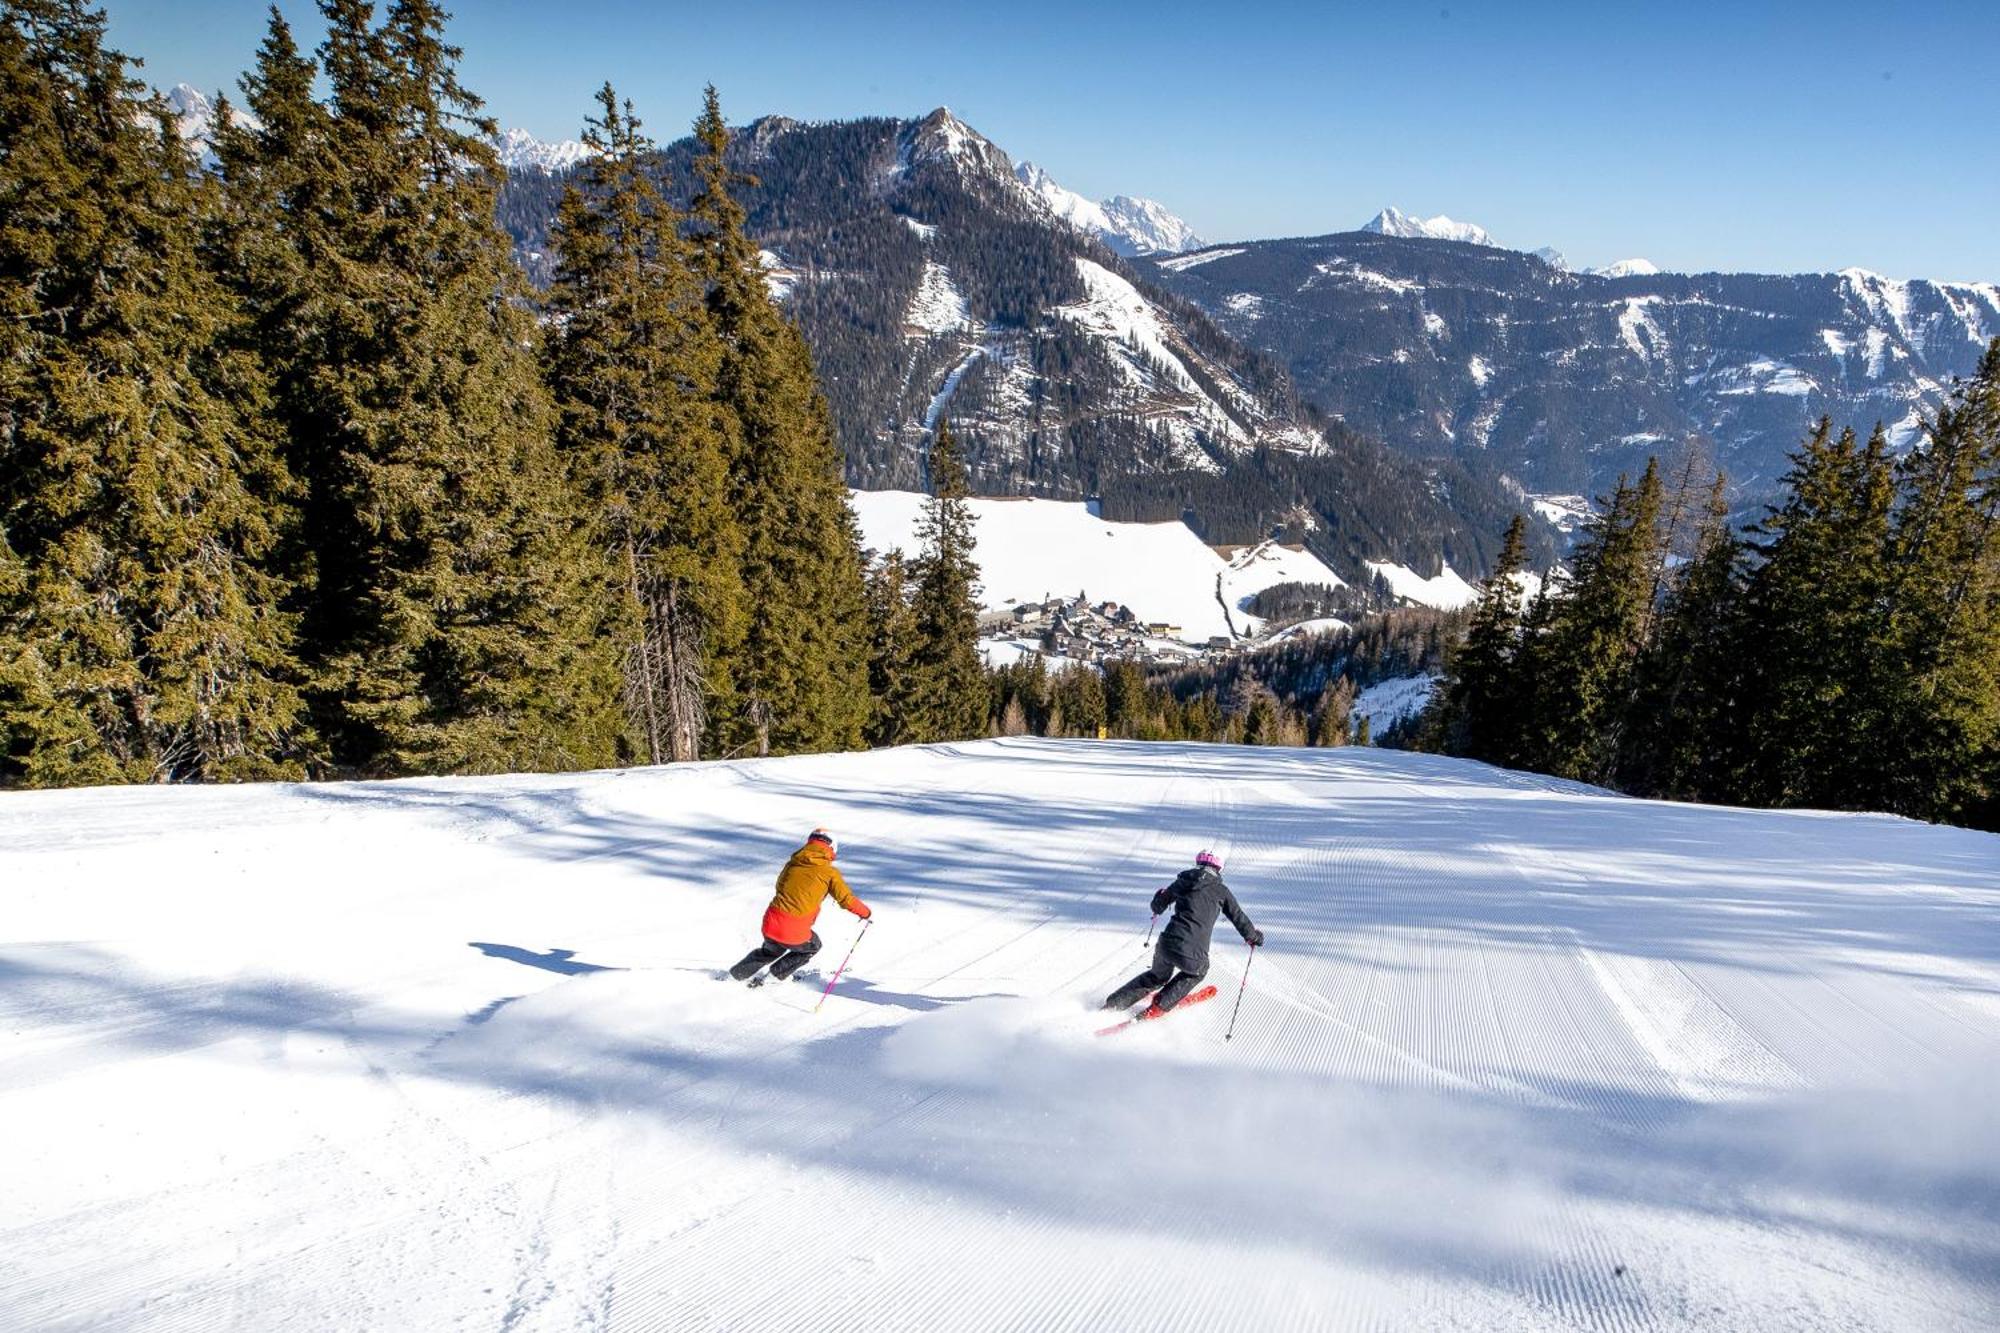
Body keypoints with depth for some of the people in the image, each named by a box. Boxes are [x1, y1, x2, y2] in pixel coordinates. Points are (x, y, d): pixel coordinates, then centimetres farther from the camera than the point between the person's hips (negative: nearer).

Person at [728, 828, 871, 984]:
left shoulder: (793, 863, 11)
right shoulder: (830, 872, -2)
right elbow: (847, 900, -1)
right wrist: (866, 913, 15)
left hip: (770, 924, 5)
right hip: (794, 933, -5)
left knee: (771, 951, 36)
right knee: (813, 946, 29)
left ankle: (738, 974, 39)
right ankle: (777, 975, 26)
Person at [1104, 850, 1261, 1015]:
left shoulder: (1182, 881, 14)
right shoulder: (1220, 890, 7)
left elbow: (1158, 905, 24)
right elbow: (1238, 917, 14)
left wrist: (1158, 903, 48)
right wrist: (1253, 937, 33)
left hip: (1166, 944, 3)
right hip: (1192, 954, -3)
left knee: (1157, 976, 33)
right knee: (1198, 971, 33)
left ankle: (1113, 1003, 27)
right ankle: (1159, 1006, 23)